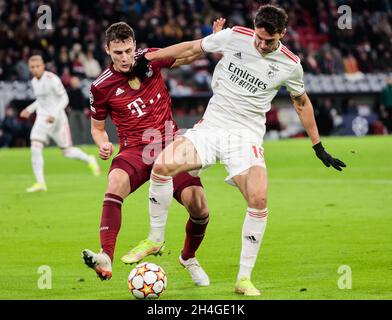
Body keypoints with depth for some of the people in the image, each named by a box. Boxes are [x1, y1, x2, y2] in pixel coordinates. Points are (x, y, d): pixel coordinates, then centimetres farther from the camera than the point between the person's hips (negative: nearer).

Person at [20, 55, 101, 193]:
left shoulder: (52, 79, -15)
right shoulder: (34, 81, 8)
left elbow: (64, 99, -14)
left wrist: (54, 115, -25)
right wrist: (29, 109, 10)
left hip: (57, 119, -6)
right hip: (42, 119, 6)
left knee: (67, 152, 3)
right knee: (35, 148, -14)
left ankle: (89, 160, 33)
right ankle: (40, 183, -12)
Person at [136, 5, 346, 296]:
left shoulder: (290, 65, -2)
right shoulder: (234, 37, -4)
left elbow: (302, 102, 16)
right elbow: (192, 48, 11)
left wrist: (319, 147, 20)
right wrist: (147, 58, 12)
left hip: (246, 137, -1)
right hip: (210, 127, 1)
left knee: (259, 200, -24)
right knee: (162, 165, -23)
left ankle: (244, 279, -9)